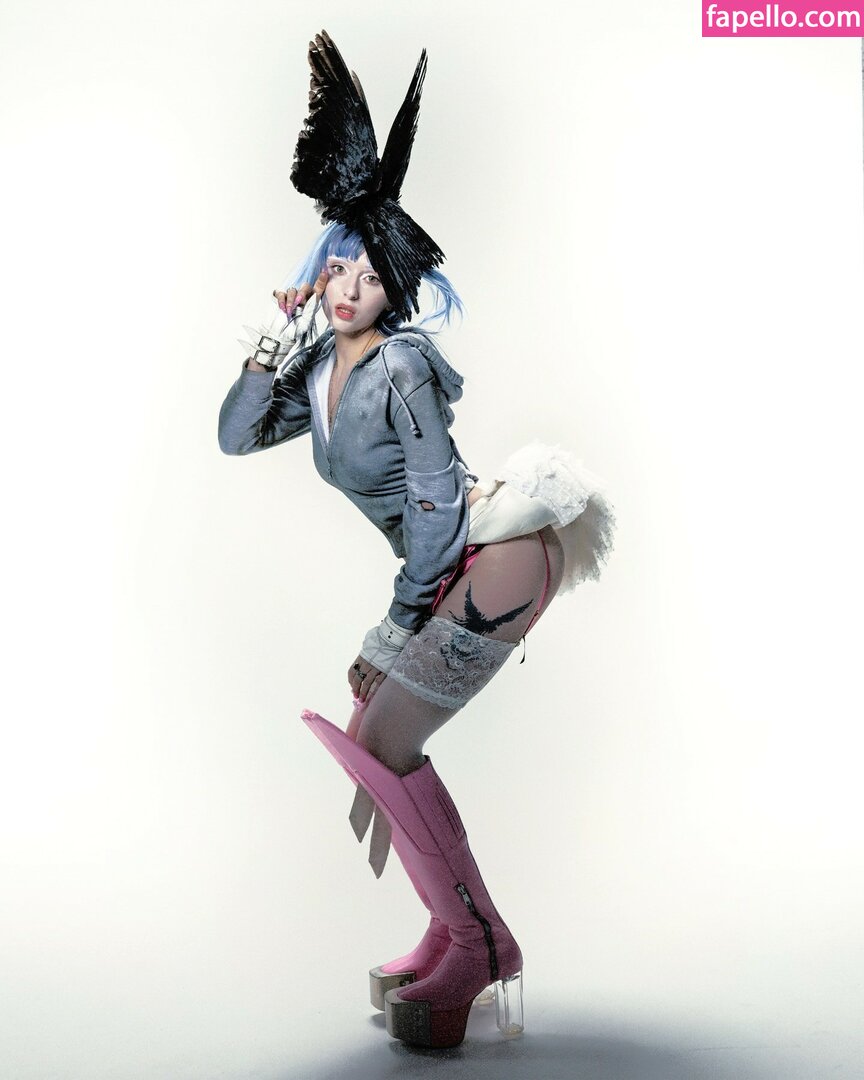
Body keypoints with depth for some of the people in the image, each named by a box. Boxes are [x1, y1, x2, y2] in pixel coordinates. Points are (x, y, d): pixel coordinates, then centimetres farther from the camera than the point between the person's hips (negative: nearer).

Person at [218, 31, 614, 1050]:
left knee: (379, 750, -11)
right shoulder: (320, 370, 9)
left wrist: (397, 626, -12)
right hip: (447, 575, 9)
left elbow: (437, 497, -17)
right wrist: (274, 342, 0)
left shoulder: (401, 363, -15)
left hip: (494, 558, -9)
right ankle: (454, 936, 20)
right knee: (370, 741, 10)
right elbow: (235, 437, 10)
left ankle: (476, 945, 2)